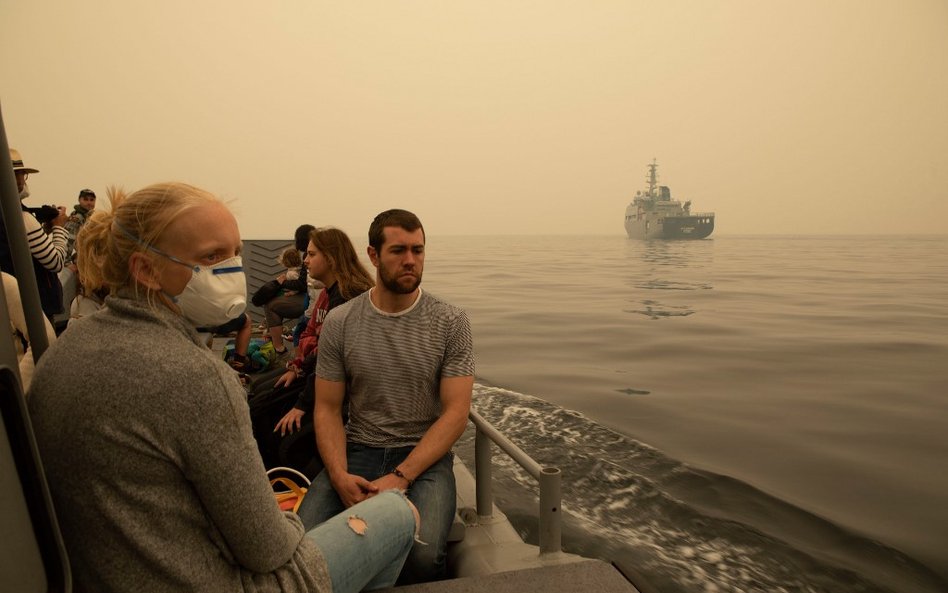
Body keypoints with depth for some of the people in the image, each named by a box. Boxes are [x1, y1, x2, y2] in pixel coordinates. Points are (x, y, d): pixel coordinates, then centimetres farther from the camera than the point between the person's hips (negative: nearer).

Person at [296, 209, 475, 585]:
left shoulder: (450, 323, -5)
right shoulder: (339, 323, 0)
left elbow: (456, 412, -8)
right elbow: (327, 409, 3)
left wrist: (400, 477, -18)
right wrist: (340, 476, -14)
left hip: (425, 455, -1)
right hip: (358, 451, 2)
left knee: (423, 555, -28)